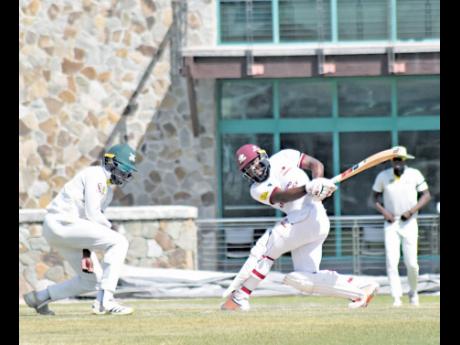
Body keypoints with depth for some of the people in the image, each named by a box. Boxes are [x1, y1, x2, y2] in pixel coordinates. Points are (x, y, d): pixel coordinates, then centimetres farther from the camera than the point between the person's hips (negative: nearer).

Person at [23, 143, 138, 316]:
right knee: (119, 242, -17)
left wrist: (87, 251, 5)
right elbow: (91, 213, -18)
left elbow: (91, 221, 18)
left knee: (93, 279, 12)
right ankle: (105, 301, -23)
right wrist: (110, 227, -1)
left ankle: (39, 297, 20)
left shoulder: (109, 190, 21)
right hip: (62, 222, -10)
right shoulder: (96, 176, -9)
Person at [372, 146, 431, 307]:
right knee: (391, 262, -11)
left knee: (411, 263, -3)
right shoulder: (383, 176, -1)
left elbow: (426, 195, 1)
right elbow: (376, 196, 10)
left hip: (409, 222, -1)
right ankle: (396, 297, -10)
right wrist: (383, 211, -8)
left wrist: (412, 210, -13)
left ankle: (413, 292, 22)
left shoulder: (414, 175, -3)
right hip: (391, 222, 1)